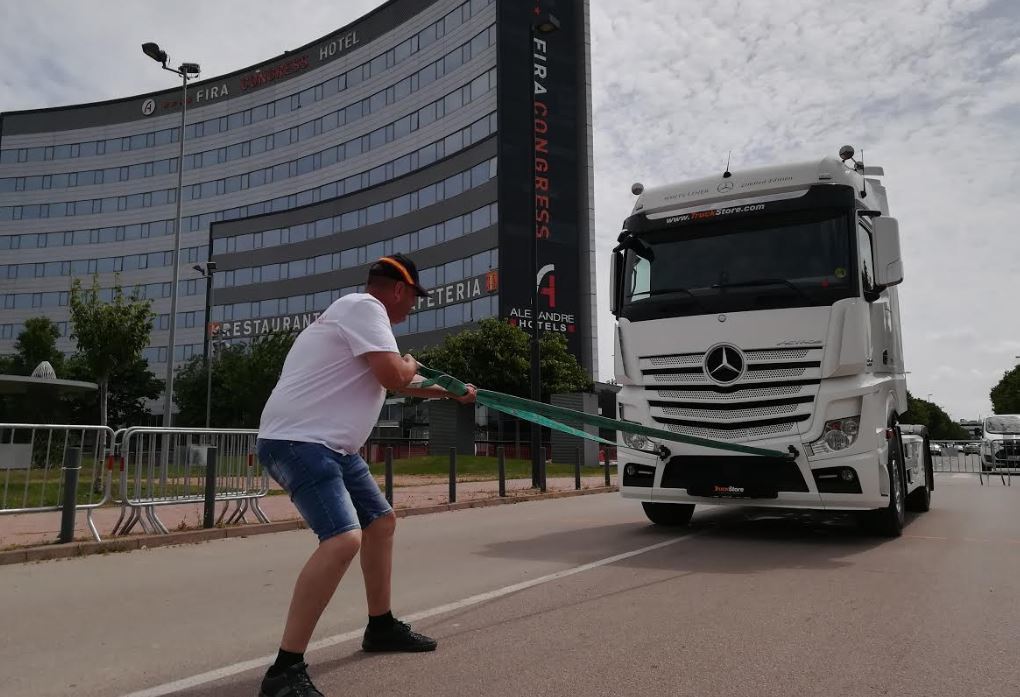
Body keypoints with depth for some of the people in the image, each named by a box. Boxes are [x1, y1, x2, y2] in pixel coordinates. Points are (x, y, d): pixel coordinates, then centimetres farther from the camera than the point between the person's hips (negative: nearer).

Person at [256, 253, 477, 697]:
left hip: (329, 445, 11)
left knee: (381, 521, 20)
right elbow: (394, 378, -21)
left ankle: (381, 627, 33)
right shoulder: (364, 307, -11)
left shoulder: (363, 314, 22)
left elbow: (398, 385, 36)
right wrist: (410, 366, 3)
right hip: (298, 441, -11)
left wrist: (449, 392, 47)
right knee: (344, 540, -26)